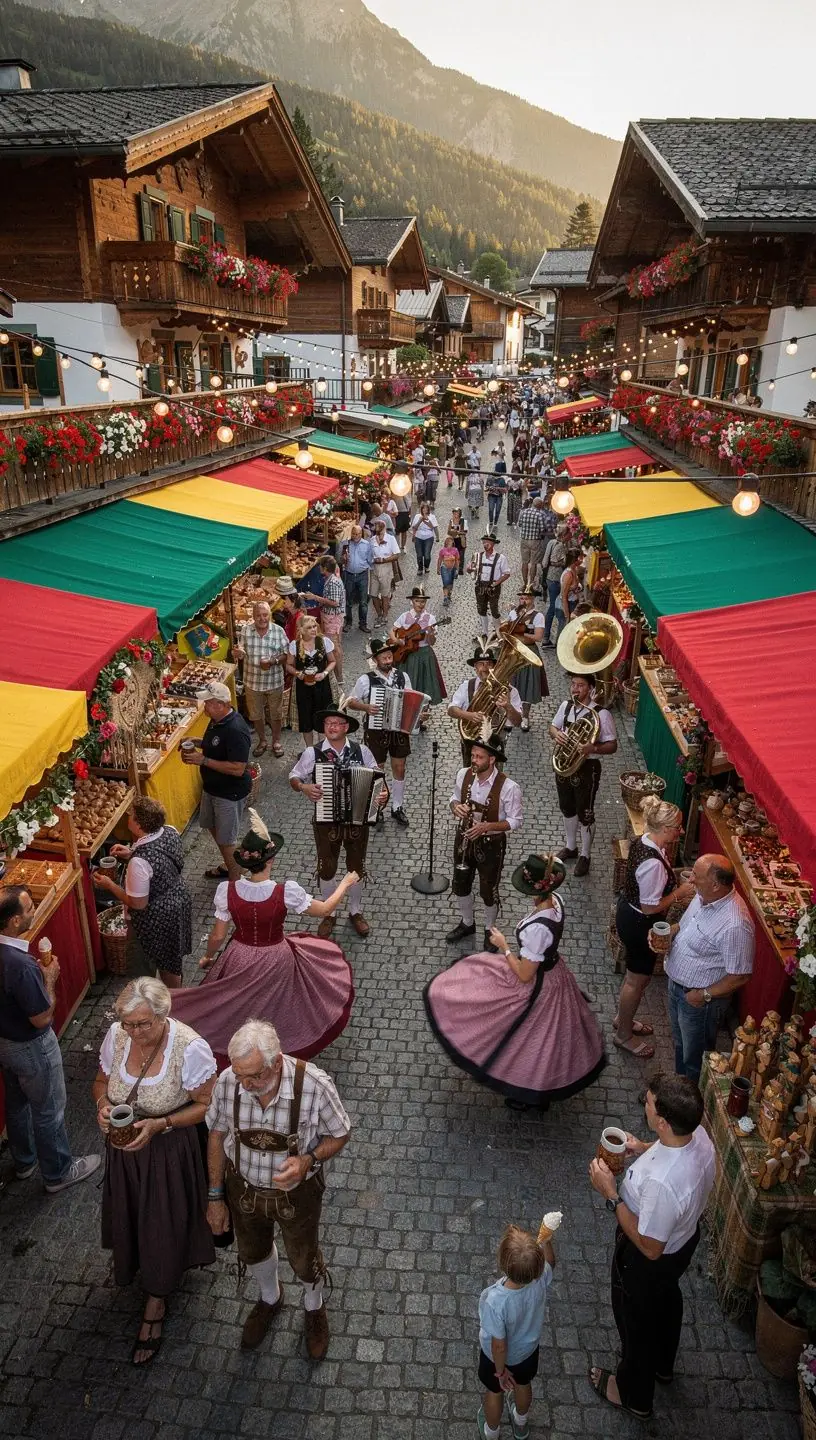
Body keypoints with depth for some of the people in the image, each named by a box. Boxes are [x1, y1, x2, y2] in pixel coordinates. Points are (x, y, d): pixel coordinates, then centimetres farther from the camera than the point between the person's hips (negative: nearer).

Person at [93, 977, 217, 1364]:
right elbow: (102, 1080, 2)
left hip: (169, 1150, -4)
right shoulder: (116, 1036, -18)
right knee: (129, 1213, 25)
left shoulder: (190, 1049, -31)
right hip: (124, 1146, 4)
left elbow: (206, 1105, -19)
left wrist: (159, 1124, -30)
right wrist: (103, 1104, -18)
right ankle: (133, 1264, 59)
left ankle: (156, 1304, 40)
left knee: (164, 1223, 15)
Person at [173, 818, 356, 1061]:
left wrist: (208, 957, 13)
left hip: (240, 962, 2)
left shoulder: (227, 890, -21)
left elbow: (218, 935, -9)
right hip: (277, 963, -2)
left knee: (239, 1009, 29)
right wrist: (345, 883, 5)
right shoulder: (287, 892, -27)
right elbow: (325, 909, -11)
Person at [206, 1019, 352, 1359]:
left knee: (303, 1258, 23)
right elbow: (217, 1136, -7)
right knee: (253, 1252, 29)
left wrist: (308, 1160, -34)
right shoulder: (227, 1082, -26)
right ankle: (270, 1298, 63)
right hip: (244, 1188, 3)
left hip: (296, 1193, -2)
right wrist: (215, 1197, 0)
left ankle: (314, 1307, 58)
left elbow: (339, 1135, -16)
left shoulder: (315, 1085, -34)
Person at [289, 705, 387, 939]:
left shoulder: (361, 751, -8)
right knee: (326, 869, 14)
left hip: (358, 820, 1)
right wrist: (303, 787, -21)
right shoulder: (312, 753, -11)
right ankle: (328, 914, 35)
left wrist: (383, 792, -17)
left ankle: (356, 912, 39)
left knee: (356, 868, 17)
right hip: (326, 822, -1)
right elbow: (294, 776, 0)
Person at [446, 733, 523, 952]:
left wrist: (487, 826, -30)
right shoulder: (464, 774, -12)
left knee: (488, 891, 15)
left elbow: (515, 822, -17)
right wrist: (455, 807, -19)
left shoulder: (508, 787, -26)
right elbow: (455, 798, 6)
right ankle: (466, 924, 48)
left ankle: (490, 931, 42)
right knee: (460, 885, 21)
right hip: (464, 838, 5)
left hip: (491, 845, -4)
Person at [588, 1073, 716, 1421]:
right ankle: (663, 1365, 64)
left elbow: (650, 1247, -30)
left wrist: (611, 1194, -28)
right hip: (685, 1237, 7)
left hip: (648, 1261, -7)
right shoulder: (698, 1135, -24)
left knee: (637, 1319, 23)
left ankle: (635, 1396, 52)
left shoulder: (661, 1182, -46)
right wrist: (645, 1149, -6)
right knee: (667, 1299, 34)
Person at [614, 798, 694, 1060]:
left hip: (628, 911, 9)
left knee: (636, 973, 28)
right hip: (639, 923, -9)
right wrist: (679, 894, -15)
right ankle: (624, 1035, 32)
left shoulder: (643, 841, -7)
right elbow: (650, 907, -27)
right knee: (638, 979, 12)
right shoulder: (653, 863, -35)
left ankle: (623, 1018, 48)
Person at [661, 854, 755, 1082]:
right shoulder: (704, 896, -10)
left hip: (699, 998, -8)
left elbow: (740, 976, -26)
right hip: (676, 984, 8)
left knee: (695, 1057, 17)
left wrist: (704, 995, -19)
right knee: (680, 1043, 30)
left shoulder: (735, 926, -35)